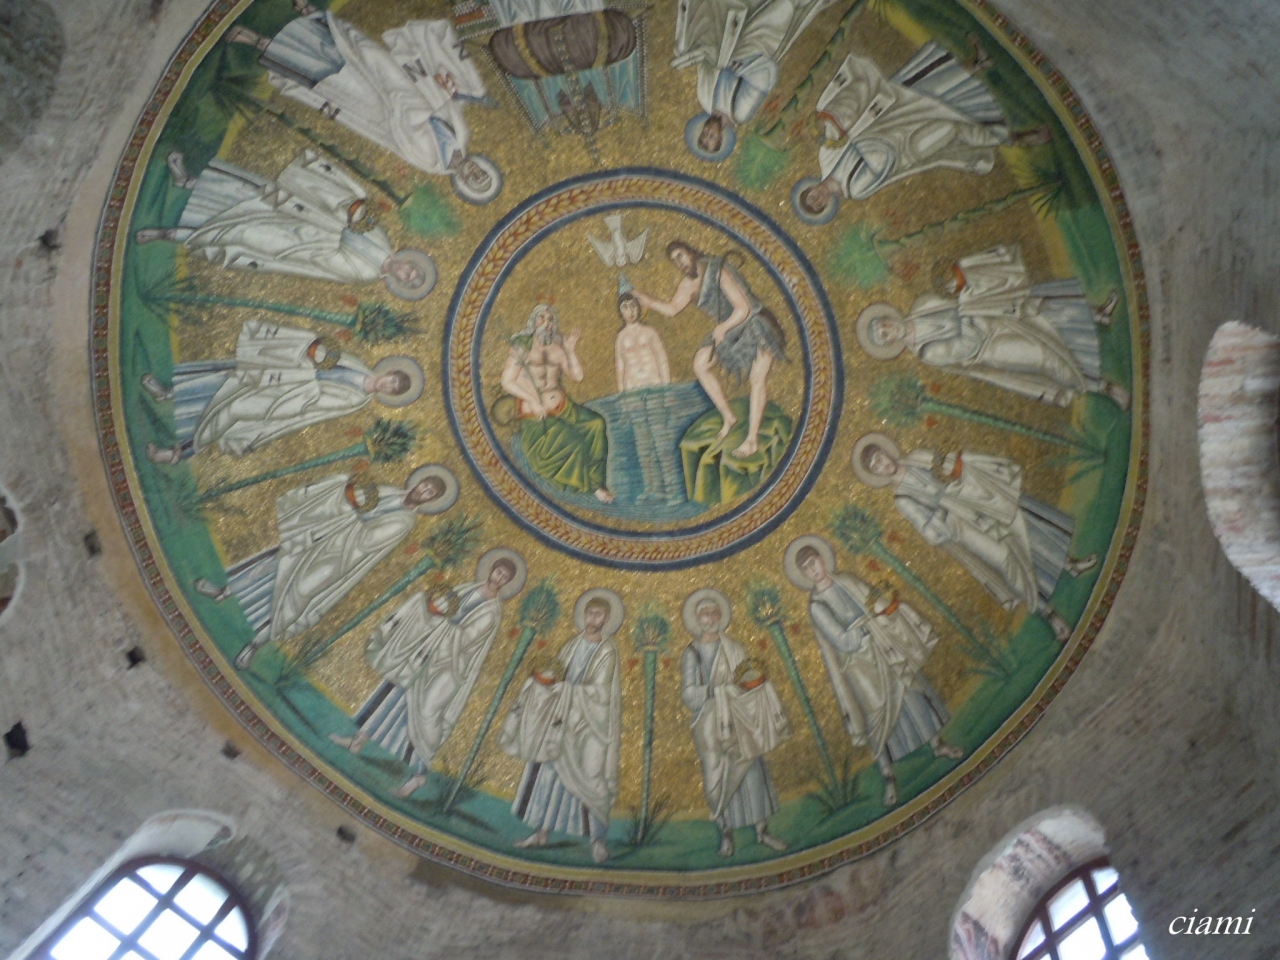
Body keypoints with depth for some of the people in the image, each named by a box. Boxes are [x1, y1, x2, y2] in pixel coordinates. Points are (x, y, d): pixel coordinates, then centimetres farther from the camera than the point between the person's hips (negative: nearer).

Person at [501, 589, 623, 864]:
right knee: (548, 774, 7)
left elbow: (597, 692, -15)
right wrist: (545, 680, -9)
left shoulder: (607, 651, -9)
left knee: (589, 778, -4)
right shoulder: (572, 646, 8)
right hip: (562, 720, 5)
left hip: (589, 724, -5)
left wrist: (560, 687, -16)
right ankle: (541, 832, 18)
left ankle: (598, 838, 8)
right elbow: (560, 680, 12)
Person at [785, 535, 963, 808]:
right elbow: (844, 642, -23)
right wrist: (873, 617, -22)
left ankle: (937, 744, 39)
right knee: (879, 716, 5)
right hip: (863, 668, -5)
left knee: (915, 696, 16)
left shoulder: (848, 581, -3)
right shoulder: (816, 607, -19)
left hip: (890, 653, 5)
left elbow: (878, 600, 8)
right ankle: (888, 776, 21)